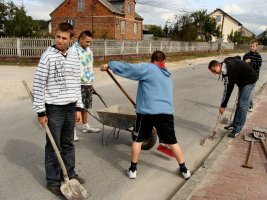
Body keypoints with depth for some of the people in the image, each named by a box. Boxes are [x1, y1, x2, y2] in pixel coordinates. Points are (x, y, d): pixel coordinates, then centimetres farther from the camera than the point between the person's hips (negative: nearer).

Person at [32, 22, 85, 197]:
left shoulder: (74, 57, 6)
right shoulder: (48, 56, -11)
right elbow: (38, 85, -10)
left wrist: (78, 108, 10)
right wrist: (41, 112, -11)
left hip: (70, 107, 5)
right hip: (54, 108, -5)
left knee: (68, 144, 17)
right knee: (53, 146, 6)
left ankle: (70, 173, 34)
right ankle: (53, 181, 20)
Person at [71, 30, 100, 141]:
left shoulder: (88, 50, 12)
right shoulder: (73, 51, -14)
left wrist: (91, 83, 21)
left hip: (88, 83, 7)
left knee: (85, 107, 19)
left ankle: (85, 126, 33)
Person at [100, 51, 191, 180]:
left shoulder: (148, 68, 4)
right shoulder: (167, 78, 24)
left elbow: (129, 68, -5)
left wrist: (110, 65, 4)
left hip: (147, 112, -4)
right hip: (166, 112, 5)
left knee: (137, 140, 14)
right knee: (172, 142, 17)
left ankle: (132, 170, 21)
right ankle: (184, 170, 26)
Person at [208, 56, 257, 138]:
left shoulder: (227, 71, -32)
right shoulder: (226, 62, -4)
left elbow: (228, 89, -31)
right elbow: (238, 57, 16)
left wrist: (223, 105, -26)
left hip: (249, 80, -10)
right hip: (242, 80, 10)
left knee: (242, 105, -11)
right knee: (239, 103, 13)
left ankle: (237, 129, -8)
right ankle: (235, 124, 22)